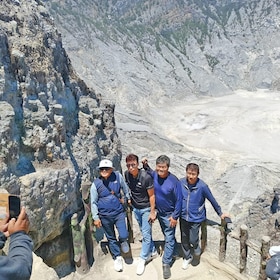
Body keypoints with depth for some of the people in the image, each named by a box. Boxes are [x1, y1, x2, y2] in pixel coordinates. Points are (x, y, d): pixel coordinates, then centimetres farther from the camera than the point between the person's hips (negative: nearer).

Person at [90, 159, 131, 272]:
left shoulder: (118, 176, -11)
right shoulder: (96, 184, -12)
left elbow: (124, 187, 9)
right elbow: (93, 202, -4)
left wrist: (128, 198, 20)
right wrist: (95, 217, -3)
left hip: (119, 212, 0)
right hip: (105, 216, 0)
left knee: (124, 235, -10)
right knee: (111, 238, 15)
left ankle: (123, 241, 28)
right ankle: (117, 258, 37)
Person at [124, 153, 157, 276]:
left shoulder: (146, 177, -26)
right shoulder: (126, 174, -11)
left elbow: (151, 195, -18)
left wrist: (152, 212, -15)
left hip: (146, 209, -5)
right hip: (135, 208, 5)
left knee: (146, 234, 0)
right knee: (145, 232, 18)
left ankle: (142, 259, 14)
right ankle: (153, 252, 36)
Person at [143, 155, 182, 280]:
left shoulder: (174, 181, -28)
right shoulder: (154, 175, -13)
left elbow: (179, 200, -20)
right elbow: (150, 172, 14)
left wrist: (175, 217, -17)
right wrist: (145, 165, -6)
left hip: (169, 214, -6)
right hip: (159, 212, 6)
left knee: (169, 239, 4)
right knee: (167, 235, 25)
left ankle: (166, 263, 16)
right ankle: (173, 252, 48)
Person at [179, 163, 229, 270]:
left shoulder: (202, 186, -22)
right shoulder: (181, 182, -14)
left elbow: (212, 200, -8)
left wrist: (220, 213, 3)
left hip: (196, 218, -3)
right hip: (183, 217, 3)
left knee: (193, 240, 1)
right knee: (184, 239, 16)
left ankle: (196, 248, 37)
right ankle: (187, 257, 42)